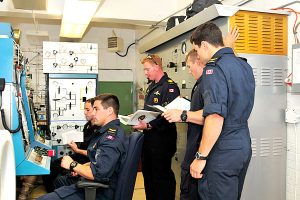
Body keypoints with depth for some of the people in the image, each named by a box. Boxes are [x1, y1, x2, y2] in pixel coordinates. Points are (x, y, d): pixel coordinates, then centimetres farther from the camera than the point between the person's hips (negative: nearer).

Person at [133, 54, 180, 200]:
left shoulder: (170, 87, -14)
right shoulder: (151, 87, 15)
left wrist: (149, 126, -26)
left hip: (162, 137, -9)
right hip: (148, 136, 9)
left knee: (162, 175, 1)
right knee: (147, 172, 18)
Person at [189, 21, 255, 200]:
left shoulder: (214, 68, -17)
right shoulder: (245, 66, 11)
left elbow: (216, 118, -26)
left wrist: (201, 157, -19)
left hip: (223, 152, -9)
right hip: (244, 145, 9)